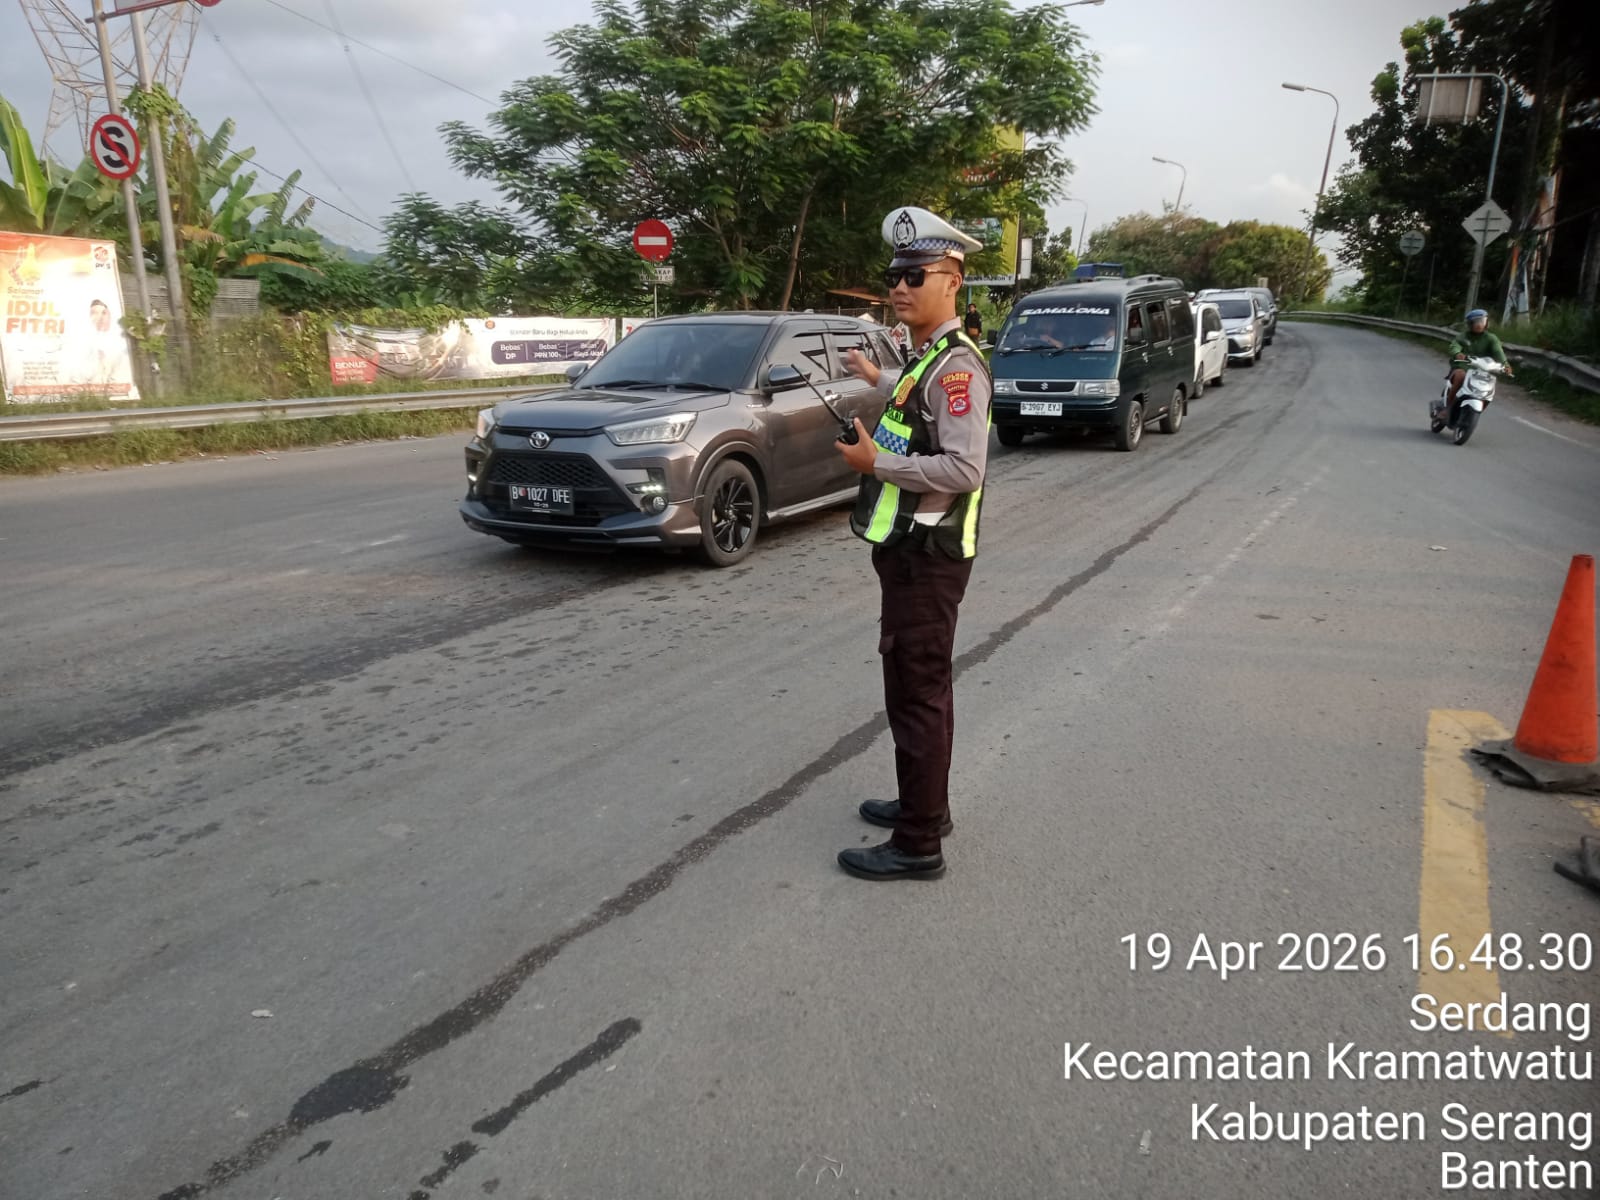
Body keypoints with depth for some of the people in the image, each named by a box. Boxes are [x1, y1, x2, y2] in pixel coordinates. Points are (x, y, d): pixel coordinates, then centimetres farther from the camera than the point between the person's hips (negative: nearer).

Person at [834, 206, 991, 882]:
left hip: (928, 558, -10)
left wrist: (876, 462, -20)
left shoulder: (957, 364, -18)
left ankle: (917, 845, 7)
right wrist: (879, 381, 36)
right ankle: (925, 804, 35)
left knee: (917, 695, -3)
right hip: (911, 551, 10)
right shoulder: (927, 358, 13)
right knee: (919, 688, 20)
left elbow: (964, 468, -27)